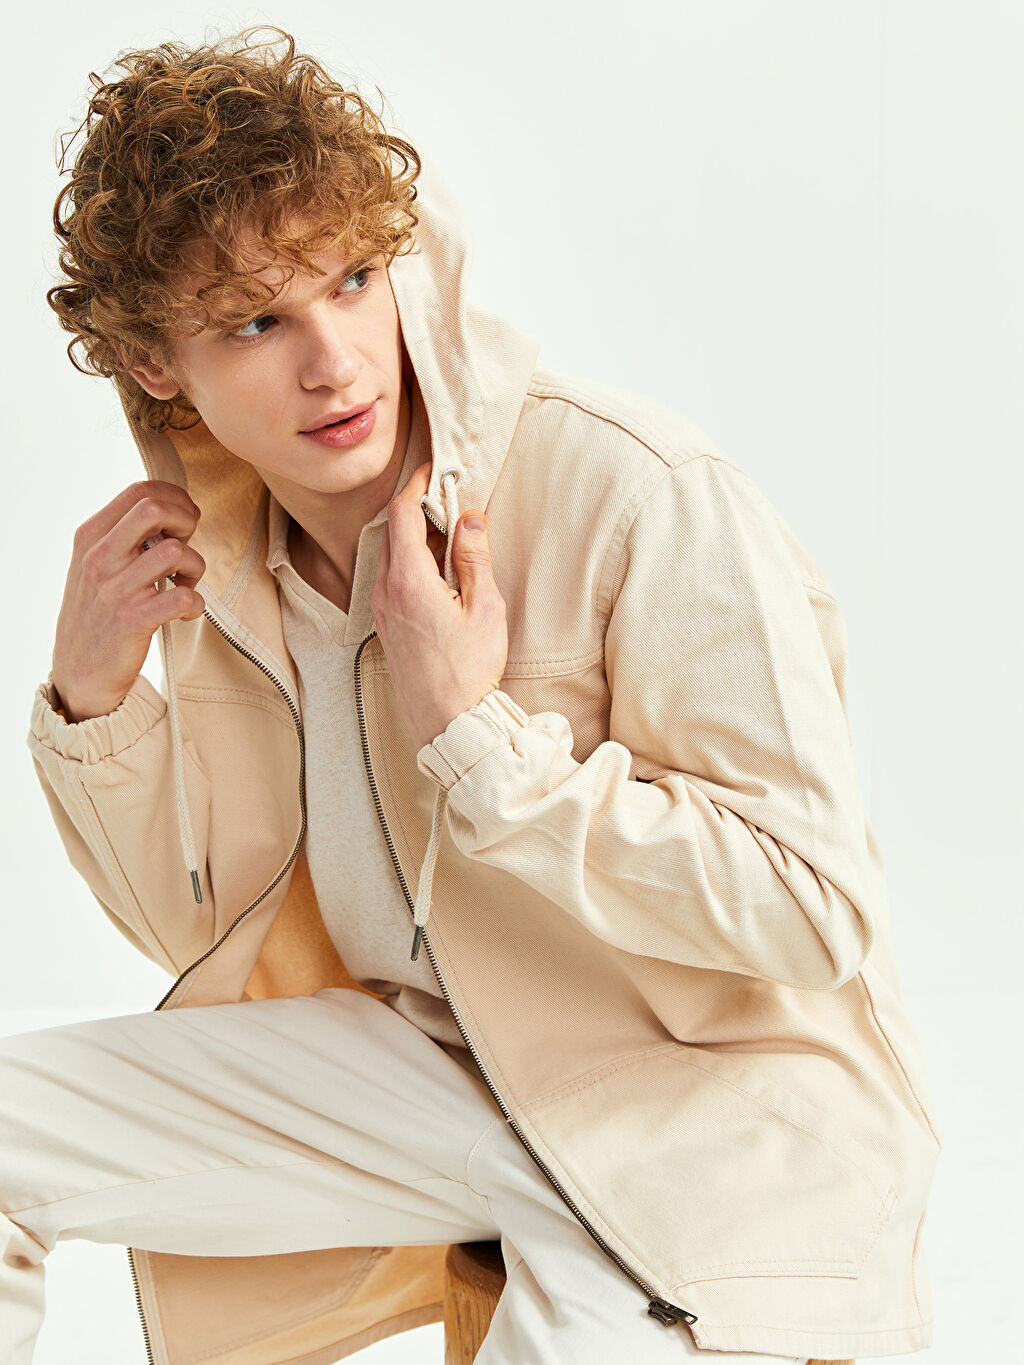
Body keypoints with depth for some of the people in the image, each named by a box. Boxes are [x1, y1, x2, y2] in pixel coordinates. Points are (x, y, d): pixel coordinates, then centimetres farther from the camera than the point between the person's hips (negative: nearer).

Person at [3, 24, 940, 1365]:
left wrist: (478, 739, -26)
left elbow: (817, 913, -21)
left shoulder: (643, 495, -23)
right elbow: (202, 920, 8)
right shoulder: (217, 544, -2)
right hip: (421, 1063, 6)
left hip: (702, 1098, -5)